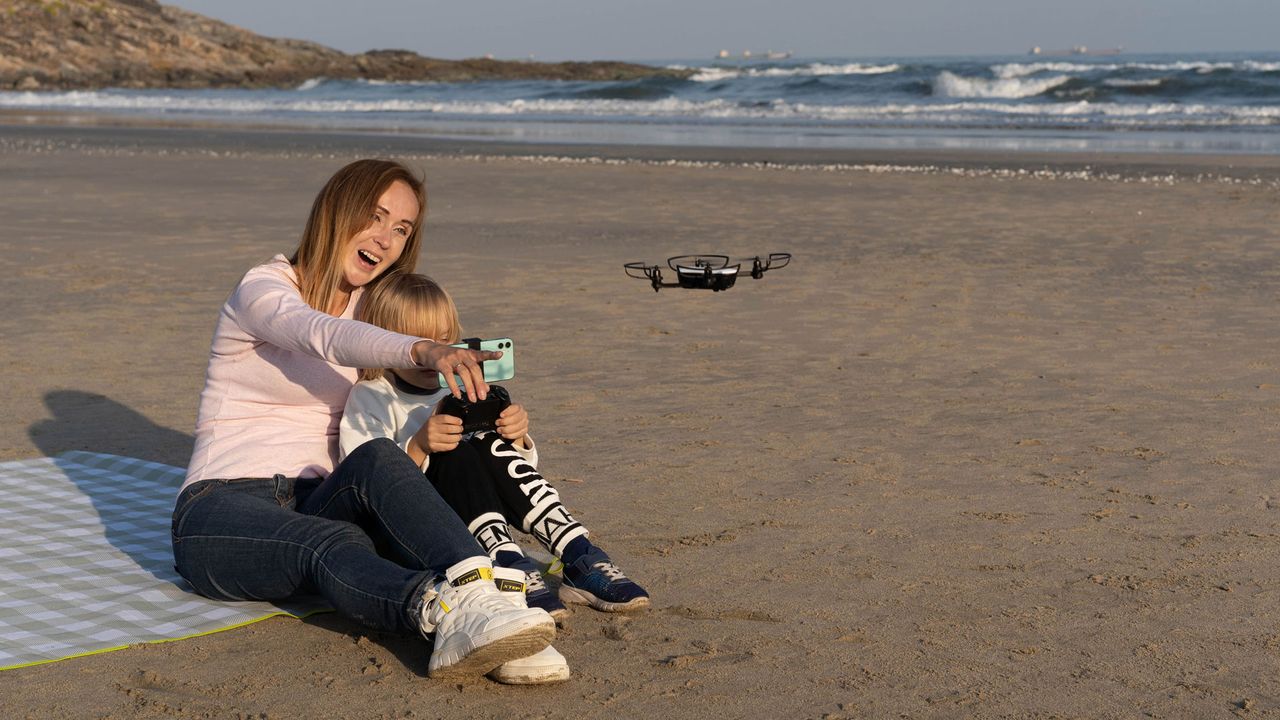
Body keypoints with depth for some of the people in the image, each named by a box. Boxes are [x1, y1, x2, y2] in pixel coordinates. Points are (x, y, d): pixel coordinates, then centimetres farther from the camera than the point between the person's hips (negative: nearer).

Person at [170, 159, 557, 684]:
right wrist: (424, 351, -48)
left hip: (313, 504, 4)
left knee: (376, 460, -31)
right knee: (333, 544, -38)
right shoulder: (263, 290, -4)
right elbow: (326, 336, -28)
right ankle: (448, 612, -67)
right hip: (222, 513, -4)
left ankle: (477, 593, -57)